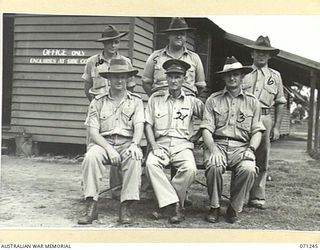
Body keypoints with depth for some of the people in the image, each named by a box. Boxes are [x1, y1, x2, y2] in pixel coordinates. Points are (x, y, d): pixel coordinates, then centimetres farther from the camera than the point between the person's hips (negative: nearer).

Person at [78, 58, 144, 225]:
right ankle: (91, 207, -26)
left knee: (134, 158, -34)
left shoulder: (135, 101, 13)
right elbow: (93, 132, 2)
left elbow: (139, 126, -1)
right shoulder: (98, 102, 11)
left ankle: (125, 208, -27)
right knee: (91, 156, -33)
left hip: (127, 144, 0)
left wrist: (134, 144, -22)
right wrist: (109, 149, -15)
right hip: (103, 143, 1)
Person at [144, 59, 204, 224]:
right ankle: (177, 205, -28)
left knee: (190, 169, -32)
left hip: (183, 145, 0)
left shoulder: (191, 101, 12)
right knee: (151, 164, -33)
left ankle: (165, 201, -13)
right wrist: (153, 145, -6)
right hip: (161, 144, 1)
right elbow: (148, 124, 9)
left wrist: (196, 136, 7)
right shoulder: (155, 98, 13)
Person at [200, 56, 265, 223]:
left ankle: (234, 208, -7)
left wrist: (251, 149, -10)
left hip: (241, 146, 1)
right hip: (218, 144, 0)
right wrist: (213, 149, -17)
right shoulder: (213, 100, 11)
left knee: (248, 169, -32)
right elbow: (206, 129, 1)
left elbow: (257, 131, 10)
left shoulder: (252, 102, 15)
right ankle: (214, 207, -8)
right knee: (214, 166, -33)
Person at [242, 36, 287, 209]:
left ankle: (257, 197, 9)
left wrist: (276, 127, 5)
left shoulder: (275, 76, 14)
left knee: (261, 160, 2)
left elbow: (280, 104, 13)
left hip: (264, 119, 1)